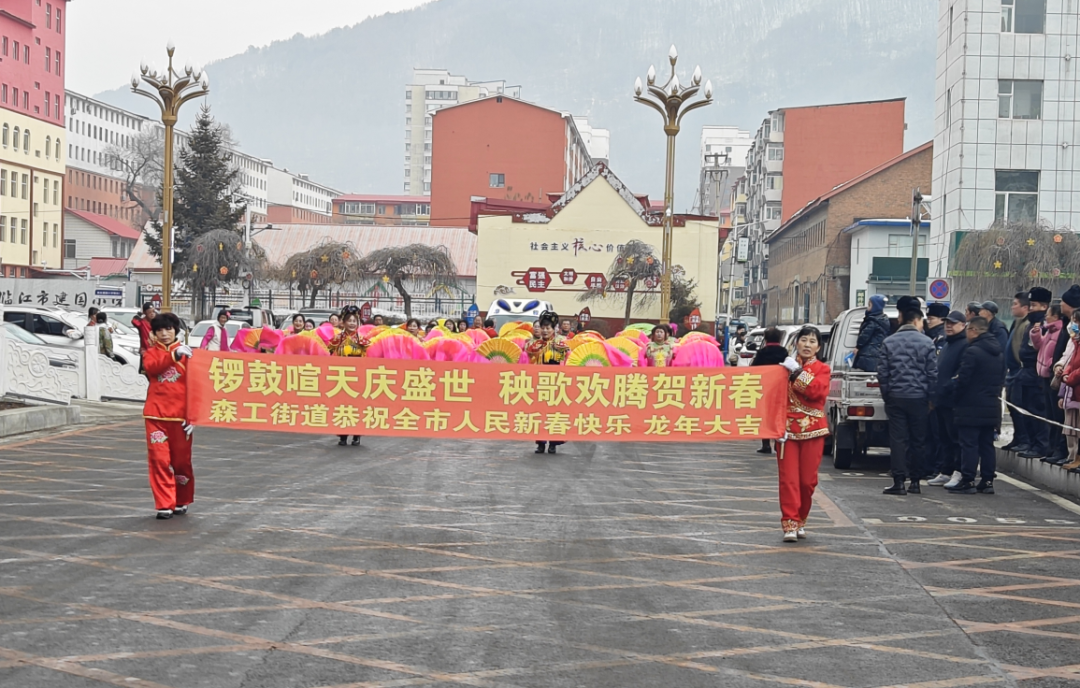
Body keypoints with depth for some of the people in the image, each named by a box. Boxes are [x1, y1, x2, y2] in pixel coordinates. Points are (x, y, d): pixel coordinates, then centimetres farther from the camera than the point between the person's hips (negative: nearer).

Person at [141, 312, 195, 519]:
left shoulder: (186, 353, 4)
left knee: (182, 461, 6)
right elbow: (152, 366, -15)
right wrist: (174, 355, -28)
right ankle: (165, 505, 0)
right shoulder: (151, 353, 9)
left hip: (180, 416, -1)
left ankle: (182, 502, 24)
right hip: (156, 415, 1)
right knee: (159, 460, -4)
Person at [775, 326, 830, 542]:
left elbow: (816, 391, -16)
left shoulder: (822, 370, 5)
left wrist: (797, 372, -19)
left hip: (812, 430, 0)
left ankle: (800, 520, 21)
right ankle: (790, 524, -7)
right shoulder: (785, 366, 7)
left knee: (808, 479, 4)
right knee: (788, 479, -7)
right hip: (788, 429, 0)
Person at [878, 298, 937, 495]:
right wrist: (929, 397, 8)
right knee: (918, 440, 8)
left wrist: (887, 395, 11)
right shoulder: (926, 343, -3)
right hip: (918, 398, -1)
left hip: (895, 397, 1)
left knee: (898, 439, 0)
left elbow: (882, 373, 2)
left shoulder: (888, 343, 2)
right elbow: (933, 374, -2)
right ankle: (915, 481, 12)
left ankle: (899, 481, -4)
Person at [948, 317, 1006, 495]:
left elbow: (962, 379, -17)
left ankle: (967, 481, -4)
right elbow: (1001, 378, 18)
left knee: (969, 444, -4)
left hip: (971, 407, -8)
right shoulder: (997, 353, 12)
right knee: (987, 444, 11)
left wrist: (955, 393, -2)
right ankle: (987, 480, 13)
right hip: (992, 406, 8)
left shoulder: (972, 352, -16)